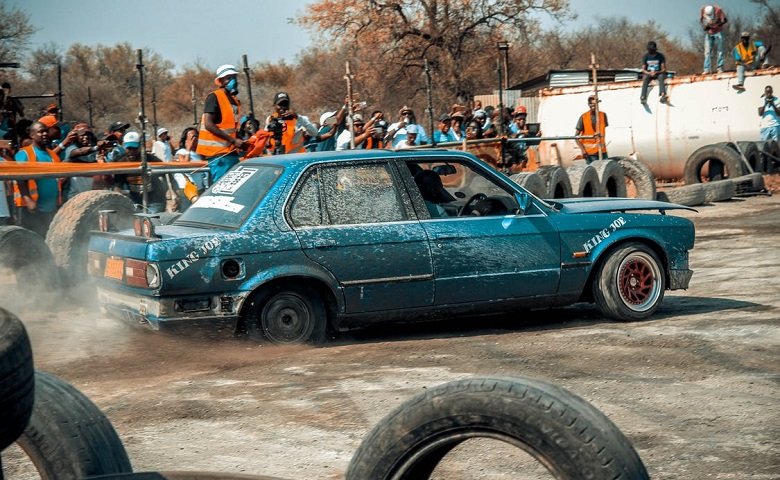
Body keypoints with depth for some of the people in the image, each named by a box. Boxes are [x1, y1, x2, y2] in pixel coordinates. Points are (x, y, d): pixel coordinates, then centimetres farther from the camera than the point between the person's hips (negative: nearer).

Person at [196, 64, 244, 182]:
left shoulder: (234, 101, 18)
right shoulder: (214, 97, -8)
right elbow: (208, 124, -17)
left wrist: (240, 142, 6)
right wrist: (233, 140, -20)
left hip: (231, 151, 9)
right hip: (218, 152, -9)